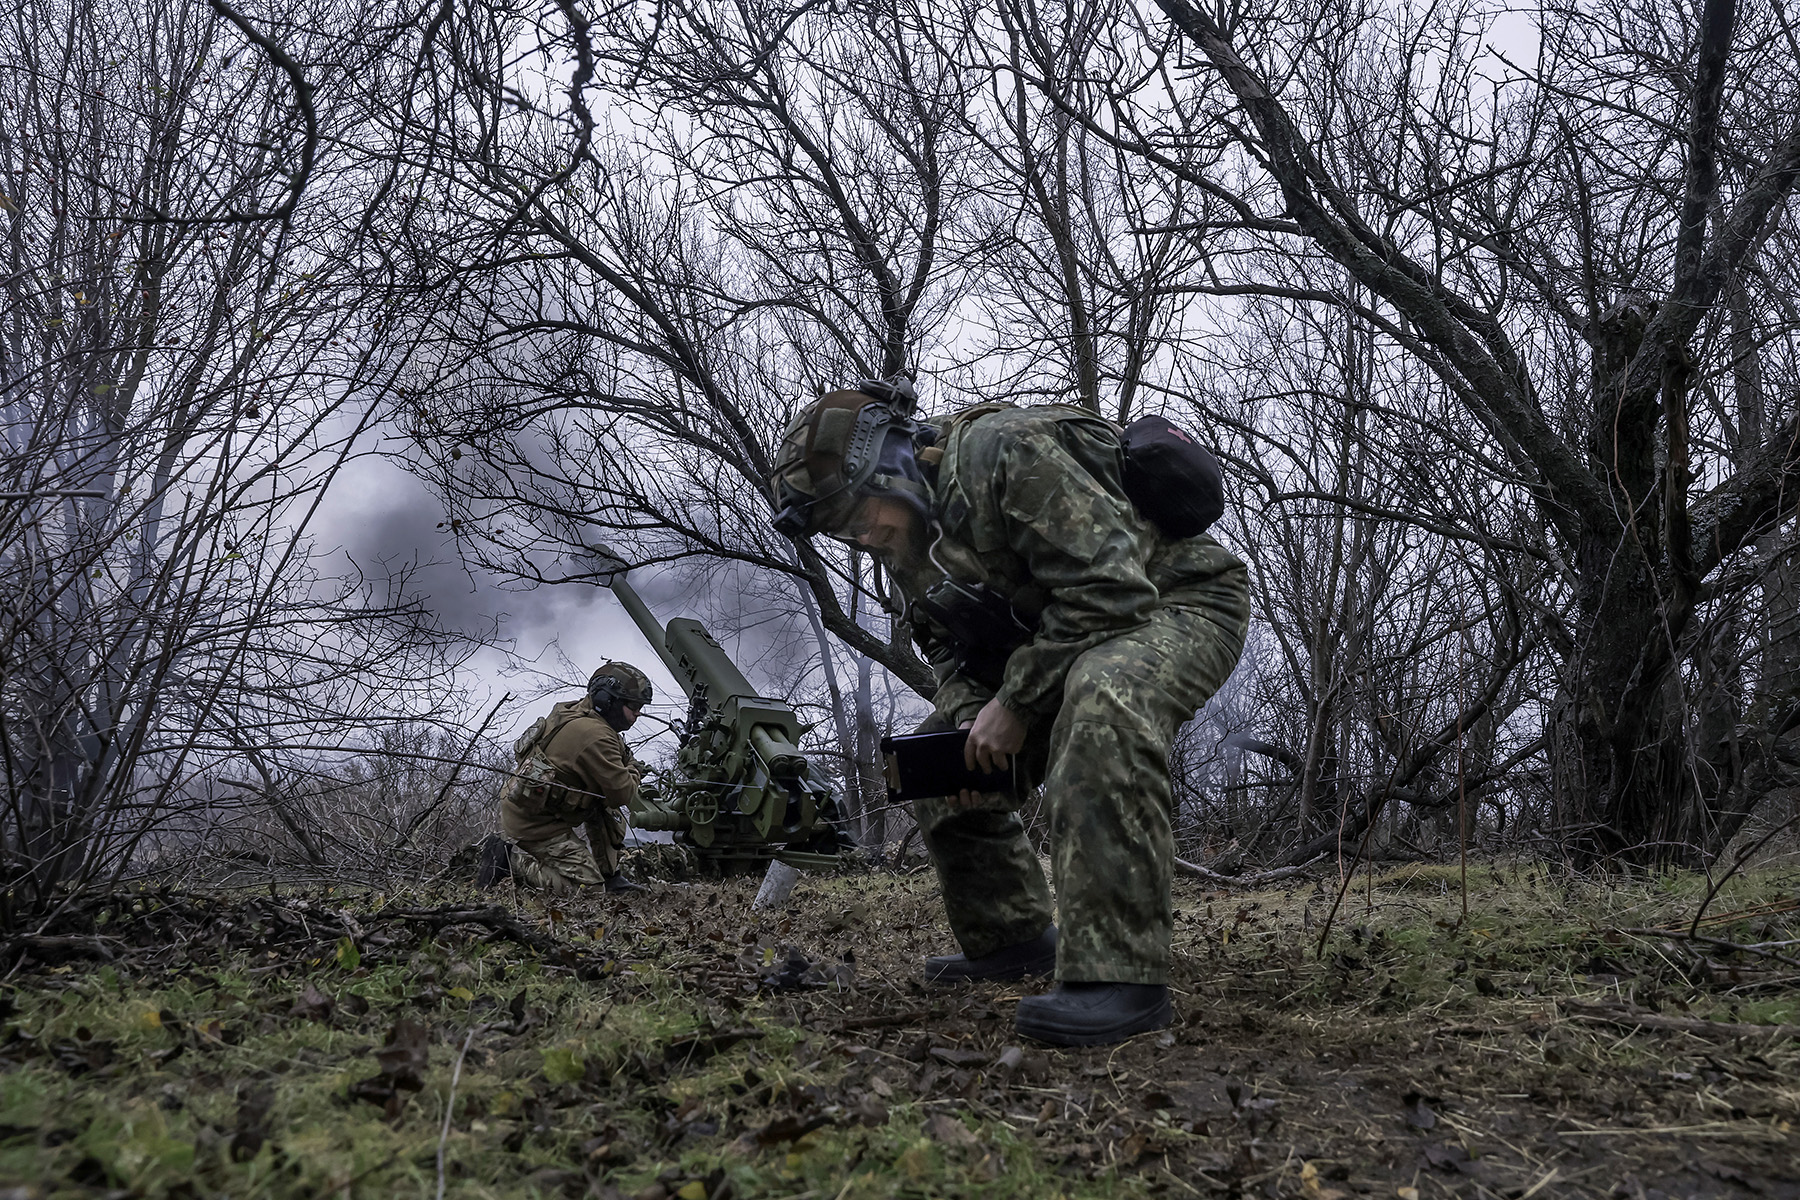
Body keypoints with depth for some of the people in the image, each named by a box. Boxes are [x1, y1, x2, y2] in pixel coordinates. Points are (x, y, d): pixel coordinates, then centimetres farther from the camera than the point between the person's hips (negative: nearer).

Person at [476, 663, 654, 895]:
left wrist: (625, 761, 9)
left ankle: (609, 877, 15)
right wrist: (634, 772, 3)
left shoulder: (571, 711, 5)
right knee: (588, 887, -9)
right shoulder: (595, 736, -24)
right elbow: (622, 795, -18)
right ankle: (509, 859, -6)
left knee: (610, 812, 14)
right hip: (535, 822, -10)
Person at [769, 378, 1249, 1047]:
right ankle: (1010, 939, 19)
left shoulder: (1008, 452, -26)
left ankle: (1119, 973, -38)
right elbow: (949, 649, 8)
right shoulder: (908, 539, 2)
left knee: (1105, 697, -41)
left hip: (1180, 603, -9)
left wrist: (1017, 701, -26)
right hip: (1062, 646, 9)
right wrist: (970, 718, -14)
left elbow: (1109, 589, -31)